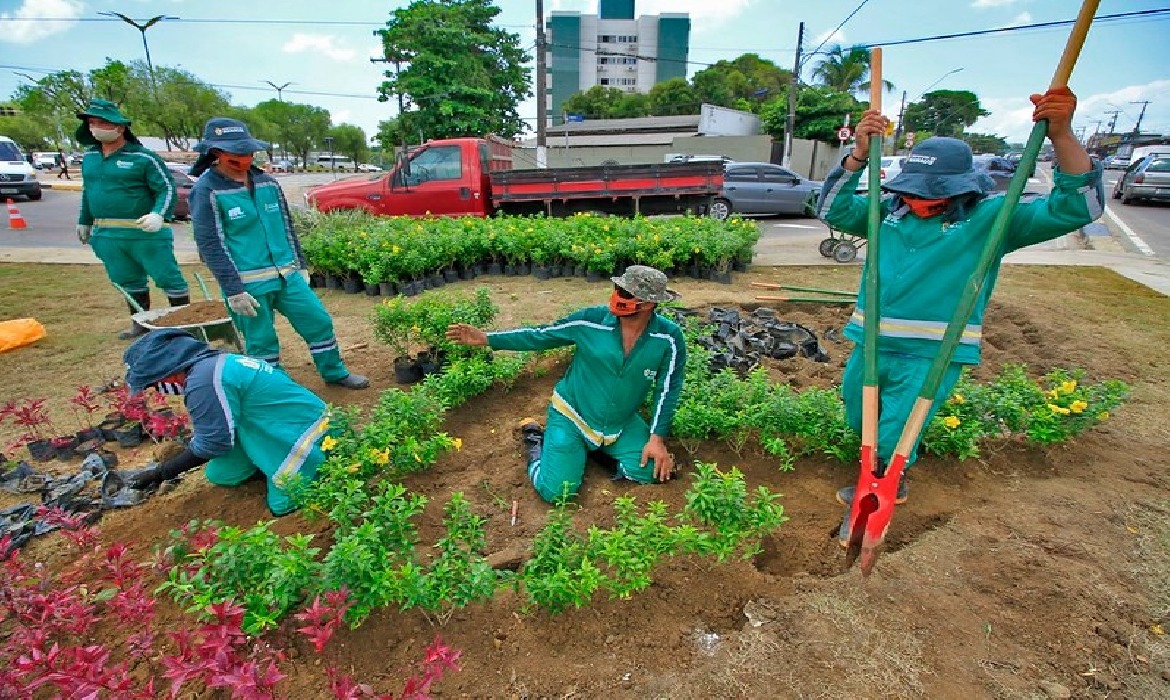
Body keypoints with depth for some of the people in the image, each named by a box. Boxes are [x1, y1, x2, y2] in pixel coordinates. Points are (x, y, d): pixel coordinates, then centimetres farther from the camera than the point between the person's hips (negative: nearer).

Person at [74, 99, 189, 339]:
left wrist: (159, 214, -29)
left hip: (145, 233, -7)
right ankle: (140, 323, 28)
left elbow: (167, 189, -13)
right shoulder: (89, 157, 13)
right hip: (106, 235, 7)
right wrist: (84, 221, 28)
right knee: (128, 281, 16)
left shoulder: (143, 157, -9)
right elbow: (88, 192, 24)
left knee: (167, 277, -3)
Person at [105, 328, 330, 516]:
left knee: (281, 506, -6)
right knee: (219, 474, 11)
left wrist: (158, 473, -3)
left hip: (303, 428, -10)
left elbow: (212, 444, -16)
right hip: (277, 425, 10)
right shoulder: (215, 363, 5)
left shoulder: (204, 381, -25)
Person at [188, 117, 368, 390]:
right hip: (248, 284, -5)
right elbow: (210, 245, -10)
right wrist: (233, 290, -14)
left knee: (319, 321, 7)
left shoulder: (267, 183, 8)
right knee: (261, 341, 6)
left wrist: (300, 265, 15)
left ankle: (335, 373, 25)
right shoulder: (206, 191, -7)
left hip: (287, 275, 5)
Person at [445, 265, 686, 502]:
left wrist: (657, 438, -11)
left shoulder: (668, 338, -17)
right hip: (572, 416, -2)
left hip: (622, 424, 3)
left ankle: (604, 447, 22)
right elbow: (539, 336, -9)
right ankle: (536, 441, 20)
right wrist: (486, 338, -14)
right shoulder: (590, 320, -19)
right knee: (556, 492, -11)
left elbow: (667, 390, -7)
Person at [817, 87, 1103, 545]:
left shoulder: (990, 218, -4)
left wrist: (1061, 136, -23)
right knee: (859, 420, 21)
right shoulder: (889, 211, 3)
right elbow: (833, 211, -7)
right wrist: (858, 155, -19)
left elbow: (1077, 208, -11)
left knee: (894, 439, 5)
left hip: (932, 355, -4)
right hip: (873, 343, 5)